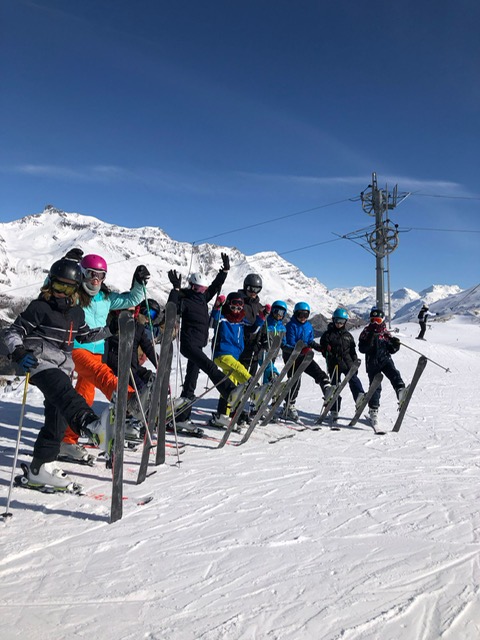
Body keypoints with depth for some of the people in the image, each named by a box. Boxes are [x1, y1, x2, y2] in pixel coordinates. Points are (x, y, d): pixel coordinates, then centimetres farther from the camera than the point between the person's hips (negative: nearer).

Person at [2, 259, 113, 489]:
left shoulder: (77, 312, 17)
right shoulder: (39, 307, -1)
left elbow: (85, 335, 31)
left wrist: (111, 329, 24)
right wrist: (19, 353, -19)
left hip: (63, 368, 7)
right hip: (41, 363, -7)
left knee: (58, 417, 5)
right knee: (65, 393, -36)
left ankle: (41, 467, 17)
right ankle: (91, 425, -65)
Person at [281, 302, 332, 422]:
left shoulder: (308, 326, 9)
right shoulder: (291, 325, -12)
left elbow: (311, 341, 14)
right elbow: (290, 344, -19)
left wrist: (319, 347, -5)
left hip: (304, 356, 6)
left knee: (317, 371, -13)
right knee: (294, 381, -2)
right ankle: (289, 407, 9)